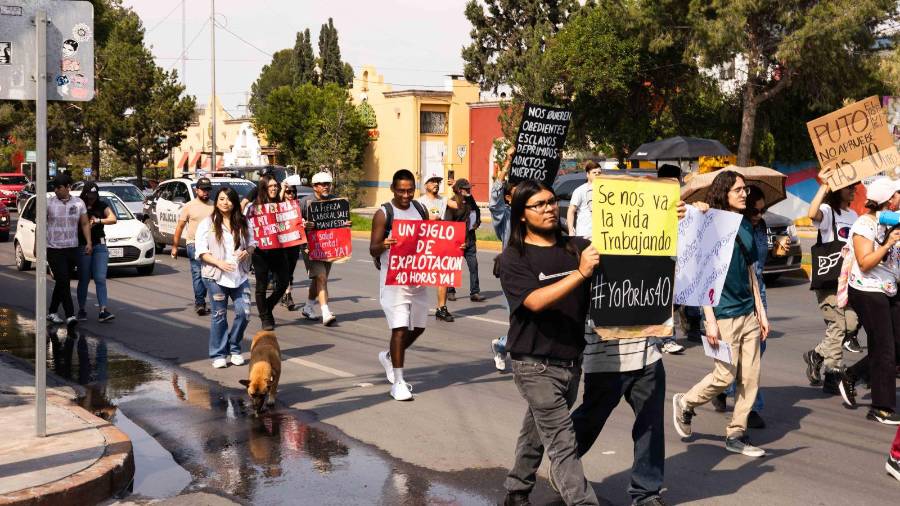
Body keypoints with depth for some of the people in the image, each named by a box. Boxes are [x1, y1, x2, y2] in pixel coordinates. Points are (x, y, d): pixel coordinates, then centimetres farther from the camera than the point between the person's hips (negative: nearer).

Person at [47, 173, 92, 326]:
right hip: (54, 249, -3)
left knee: (62, 282, 11)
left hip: (72, 249, 3)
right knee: (63, 281, -10)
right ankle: (70, 315, -11)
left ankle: (52, 312, 24)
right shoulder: (48, 202, -3)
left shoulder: (79, 203, 4)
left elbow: (85, 224, 6)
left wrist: (89, 242, -6)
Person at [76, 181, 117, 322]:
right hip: (83, 246, -2)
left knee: (100, 279, -5)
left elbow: (113, 219, -6)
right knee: (84, 279, 4)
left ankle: (103, 311, -11)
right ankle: (82, 310, 16)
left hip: (100, 246, 2)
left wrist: (98, 221, -18)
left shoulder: (101, 206, 7)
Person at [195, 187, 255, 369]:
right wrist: (219, 262, -18)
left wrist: (246, 252, -6)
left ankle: (234, 348, 17)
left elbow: (252, 243, 17)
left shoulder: (243, 223, 9)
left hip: (240, 275, 3)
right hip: (216, 276, -3)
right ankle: (218, 354, 14)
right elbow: (201, 251, -4)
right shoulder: (207, 224, -1)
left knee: (244, 312, -3)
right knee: (219, 315, 3)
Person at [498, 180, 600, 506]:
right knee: (562, 444, -8)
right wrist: (580, 273, -32)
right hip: (535, 365, -5)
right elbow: (536, 301, -22)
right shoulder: (514, 258, -8)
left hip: (571, 361, 5)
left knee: (539, 432, 19)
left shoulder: (577, 247, 6)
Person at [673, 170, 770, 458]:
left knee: (750, 376, 5)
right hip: (724, 313, -7)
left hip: (749, 313, 7)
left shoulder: (745, 226, 11)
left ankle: (736, 434, 15)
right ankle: (685, 404, 22)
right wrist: (710, 321, -16)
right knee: (726, 375, -3)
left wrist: (761, 313, 14)